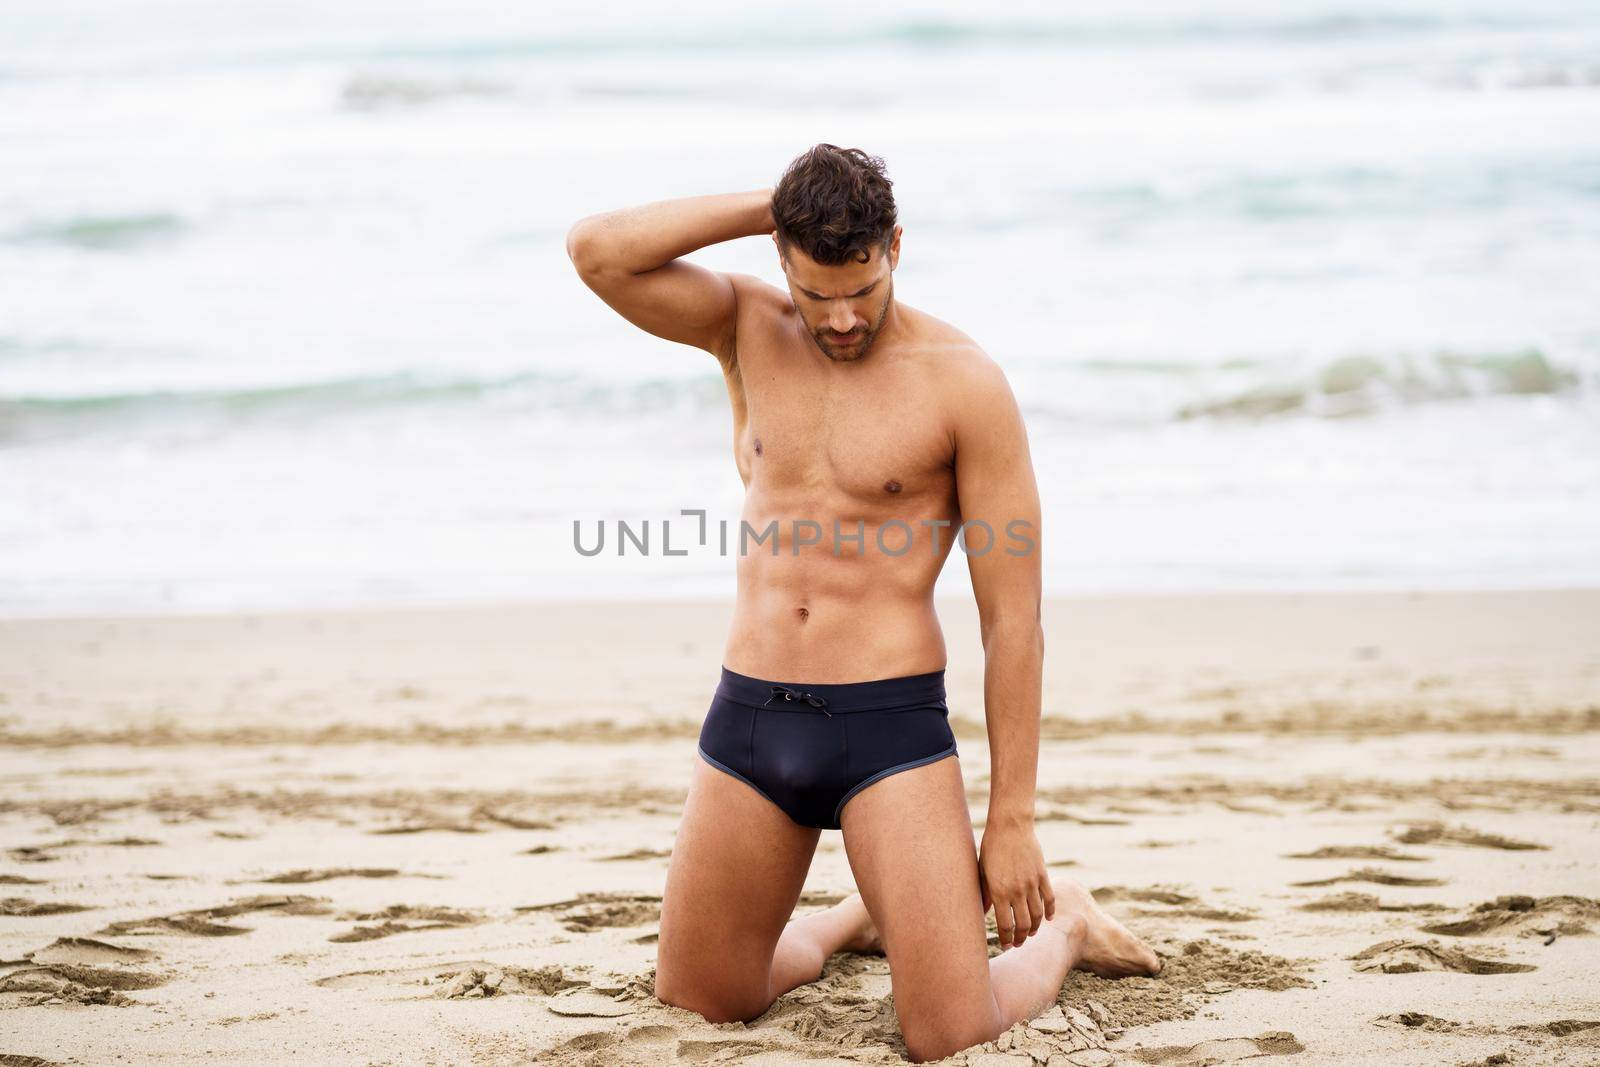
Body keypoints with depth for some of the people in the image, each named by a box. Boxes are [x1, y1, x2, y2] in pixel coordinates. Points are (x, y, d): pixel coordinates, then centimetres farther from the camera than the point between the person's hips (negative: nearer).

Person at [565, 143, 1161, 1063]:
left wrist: (1013, 818, -9)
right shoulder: (747, 327, 5)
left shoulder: (964, 383, -9)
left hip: (891, 725, -4)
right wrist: (764, 208, -11)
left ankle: (1060, 926, 22)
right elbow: (595, 251, -10)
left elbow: (1014, 620, -8)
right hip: (747, 719, 5)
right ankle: (860, 918, 41)